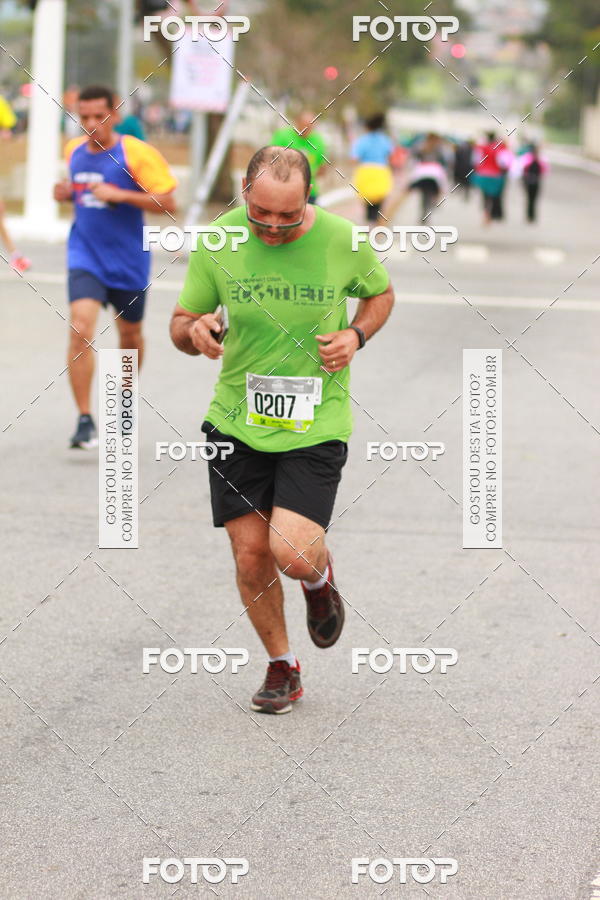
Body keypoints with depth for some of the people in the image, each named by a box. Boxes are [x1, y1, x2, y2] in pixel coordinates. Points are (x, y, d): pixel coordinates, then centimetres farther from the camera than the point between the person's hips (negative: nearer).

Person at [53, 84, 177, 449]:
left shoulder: (137, 153, -12)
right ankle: (85, 420, -15)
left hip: (128, 261, -2)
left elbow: (168, 203, -15)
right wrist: (66, 193, 0)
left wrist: (120, 195, -24)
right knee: (81, 331, -18)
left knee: (130, 334, 17)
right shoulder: (74, 150, 3)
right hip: (86, 258, 2)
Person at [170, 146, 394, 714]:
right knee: (250, 555, 1)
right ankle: (281, 666, 25)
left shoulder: (342, 241, -8)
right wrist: (195, 332, -18)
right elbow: (181, 321, 6)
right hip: (236, 422, 2)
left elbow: (380, 293, 13)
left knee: (293, 554, -16)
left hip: (316, 426, -2)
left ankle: (319, 577, 24)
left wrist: (355, 336, -7)